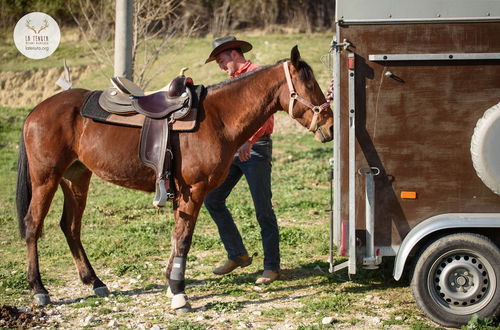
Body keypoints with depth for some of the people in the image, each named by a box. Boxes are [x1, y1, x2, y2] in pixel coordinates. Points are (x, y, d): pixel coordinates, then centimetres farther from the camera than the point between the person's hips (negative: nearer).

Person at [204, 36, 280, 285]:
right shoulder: (232, 81, 20)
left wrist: (249, 142, -30)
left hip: (255, 148, -9)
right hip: (232, 148, 9)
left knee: (263, 208, -5)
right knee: (212, 200, 5)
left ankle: (272, 266, 2)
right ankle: (237, 255, 15)